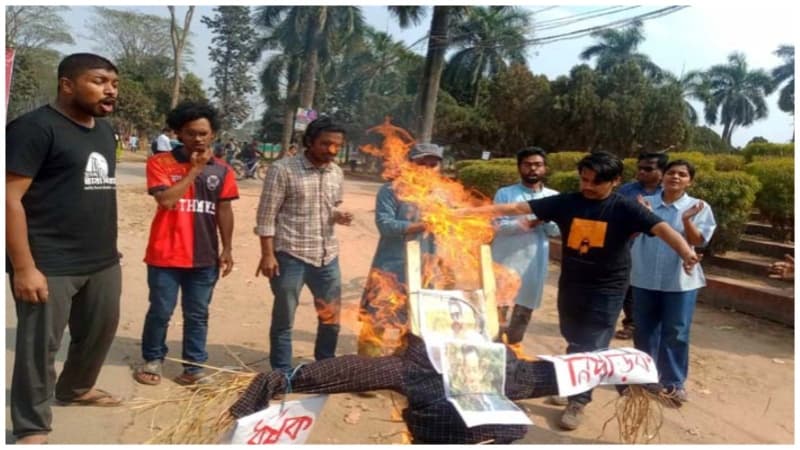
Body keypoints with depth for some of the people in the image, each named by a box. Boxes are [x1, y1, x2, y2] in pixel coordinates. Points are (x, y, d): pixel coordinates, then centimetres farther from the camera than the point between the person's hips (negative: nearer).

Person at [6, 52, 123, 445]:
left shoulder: (105, 131, 13)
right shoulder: (35, 127, -11)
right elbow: (10, 198, -16)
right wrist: (24, 267, -20)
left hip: (103, 261, 8)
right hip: (50, 266, -8)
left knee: (101, 330, 20)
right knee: (39, 345, 3)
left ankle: (75, 388, 44)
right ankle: (32, 428, 20)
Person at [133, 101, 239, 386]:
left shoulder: (222, 170, 4)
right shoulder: (160, 163, -4)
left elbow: (224, 210, 8)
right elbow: (166, 200, -17)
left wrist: (226, 249, 5)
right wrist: (194, 169, -13)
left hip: (205, 257, 2)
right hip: (165, 255, -2)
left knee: (197, 314, 11)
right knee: (160, 312, 11)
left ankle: (195, 365, 23)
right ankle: (152, 359, 31)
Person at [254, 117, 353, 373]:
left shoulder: (337, 173, 7)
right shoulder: (282, 170, -11)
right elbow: (266, 215, -10)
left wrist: (339, 216, -4)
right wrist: (267, 254, -15)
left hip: (327, 256, 6)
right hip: (290, 256, -6)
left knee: (332, 316, 16)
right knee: (284, 319, 8)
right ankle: (282, 373, 23)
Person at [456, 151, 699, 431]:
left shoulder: (624, 209, -12)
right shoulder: (566, 203, -5)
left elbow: (661, 227, -24)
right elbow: (520, 208, -10)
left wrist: (685, 251, -45)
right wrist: (474, 211, -15)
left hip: (607, 290, -3)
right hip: (570, 285, 3)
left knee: (592, 346, 2)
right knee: (574, 342, 19)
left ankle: (578, 401, 18)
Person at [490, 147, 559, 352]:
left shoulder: (553, 197, 7)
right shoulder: (505, 193, -1)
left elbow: (556, 230, 1)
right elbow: (497, 226, -10)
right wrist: (524, 223, -21)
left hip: (534, 262, 3)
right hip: (505, 259, -3)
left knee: (525, 306, 15)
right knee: (498, 304, 2)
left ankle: (514, 344, 33)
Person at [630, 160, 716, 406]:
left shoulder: (699, 207, -3)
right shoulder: (645, 202, 0)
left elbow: (698, 242, -10)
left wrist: (687, 219, -25)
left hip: (680, 280, -2)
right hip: (645, 278, 2)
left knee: (676, 333, 6)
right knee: (644, 330, 13)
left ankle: (674, 382, 19)